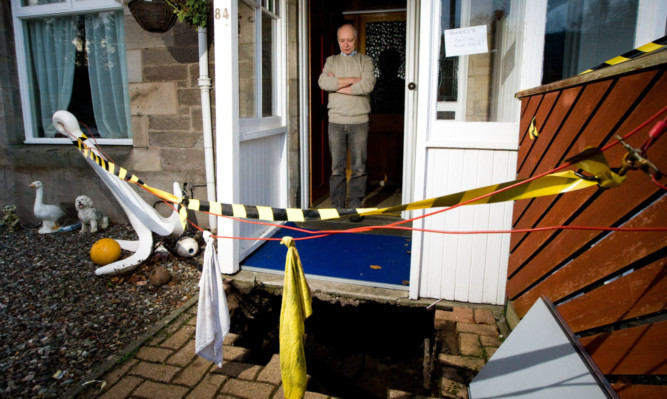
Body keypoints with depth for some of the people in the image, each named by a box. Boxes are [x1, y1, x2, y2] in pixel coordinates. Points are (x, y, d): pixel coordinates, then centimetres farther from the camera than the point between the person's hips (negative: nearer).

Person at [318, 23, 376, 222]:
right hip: (336, 121, 1)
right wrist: (352, 80, -8)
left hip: (359, 121, -1)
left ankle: (356, 207, 9)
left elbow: (367, 85, -10)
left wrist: (338, 85, -6)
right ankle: (337, 206, 11)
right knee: (337, 167, 2)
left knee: (359, 167, 0)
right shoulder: (331, 61, 15)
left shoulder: (366, 61, 10)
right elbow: (323, 82, -6)